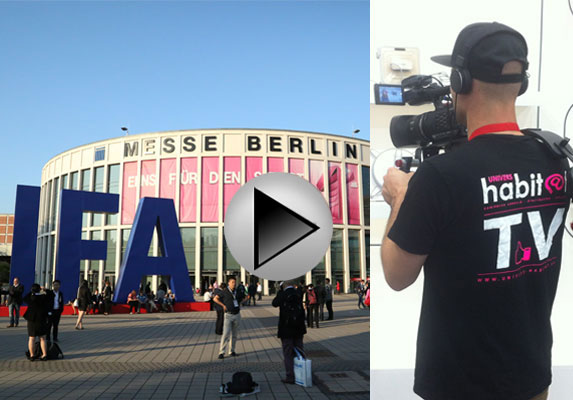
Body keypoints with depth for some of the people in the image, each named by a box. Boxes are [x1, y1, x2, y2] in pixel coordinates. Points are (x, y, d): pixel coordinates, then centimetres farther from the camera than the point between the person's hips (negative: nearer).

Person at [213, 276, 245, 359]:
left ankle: (232, 351, 20)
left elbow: (243, 298, 24)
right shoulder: (225, 292, -8)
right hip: (228, 315, -5)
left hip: (237, 315, 5)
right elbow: (215, 299, -3)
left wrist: (239, 303, 10)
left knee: (235, 335, 9)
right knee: (226, 334, -13)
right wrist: (223, 305, -5)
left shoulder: (238, 292, 4)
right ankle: (221, 352, -11)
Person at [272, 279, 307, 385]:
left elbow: (274, 303, 2)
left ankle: (290, 377, 3)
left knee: (288, 353, 3)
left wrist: (280, 291, 6)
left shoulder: (283, 294, -13)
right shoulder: (298, 294, -2)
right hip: (299, 328, 4)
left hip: (286, 328, -4)